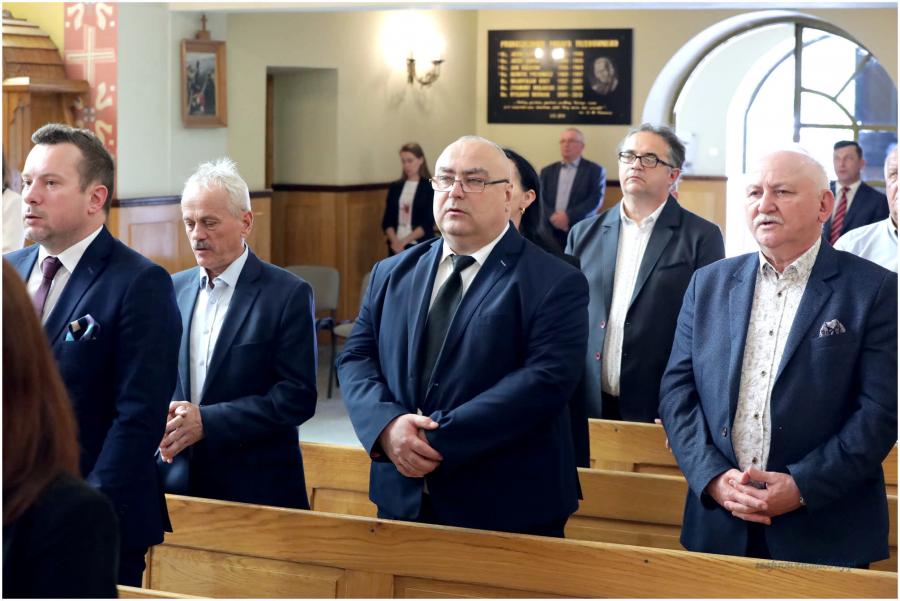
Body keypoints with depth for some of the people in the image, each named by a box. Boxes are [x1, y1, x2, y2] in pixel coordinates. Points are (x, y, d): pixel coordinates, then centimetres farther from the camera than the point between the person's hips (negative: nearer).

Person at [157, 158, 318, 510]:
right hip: (178, 482, 4)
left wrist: (207, 421, -19)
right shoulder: (173, 289, 9)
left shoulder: (288, 295, -8)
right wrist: (160, 423, -10)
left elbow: (298, 396, -13)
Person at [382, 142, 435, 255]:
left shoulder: (430, 188, -2)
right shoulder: (395, 187, 10)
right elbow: (387, 221, 7)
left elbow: (428, 223, -9)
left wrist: (404, 241, -14)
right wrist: (395, 241, -11)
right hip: (397, 247, 4)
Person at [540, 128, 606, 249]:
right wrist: (552, 216, -12)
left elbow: (596, 200, -4)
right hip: (551, 232, 3)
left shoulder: (595, 170, 7)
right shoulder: (547, 171, 18)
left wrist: (568, 216, -13)